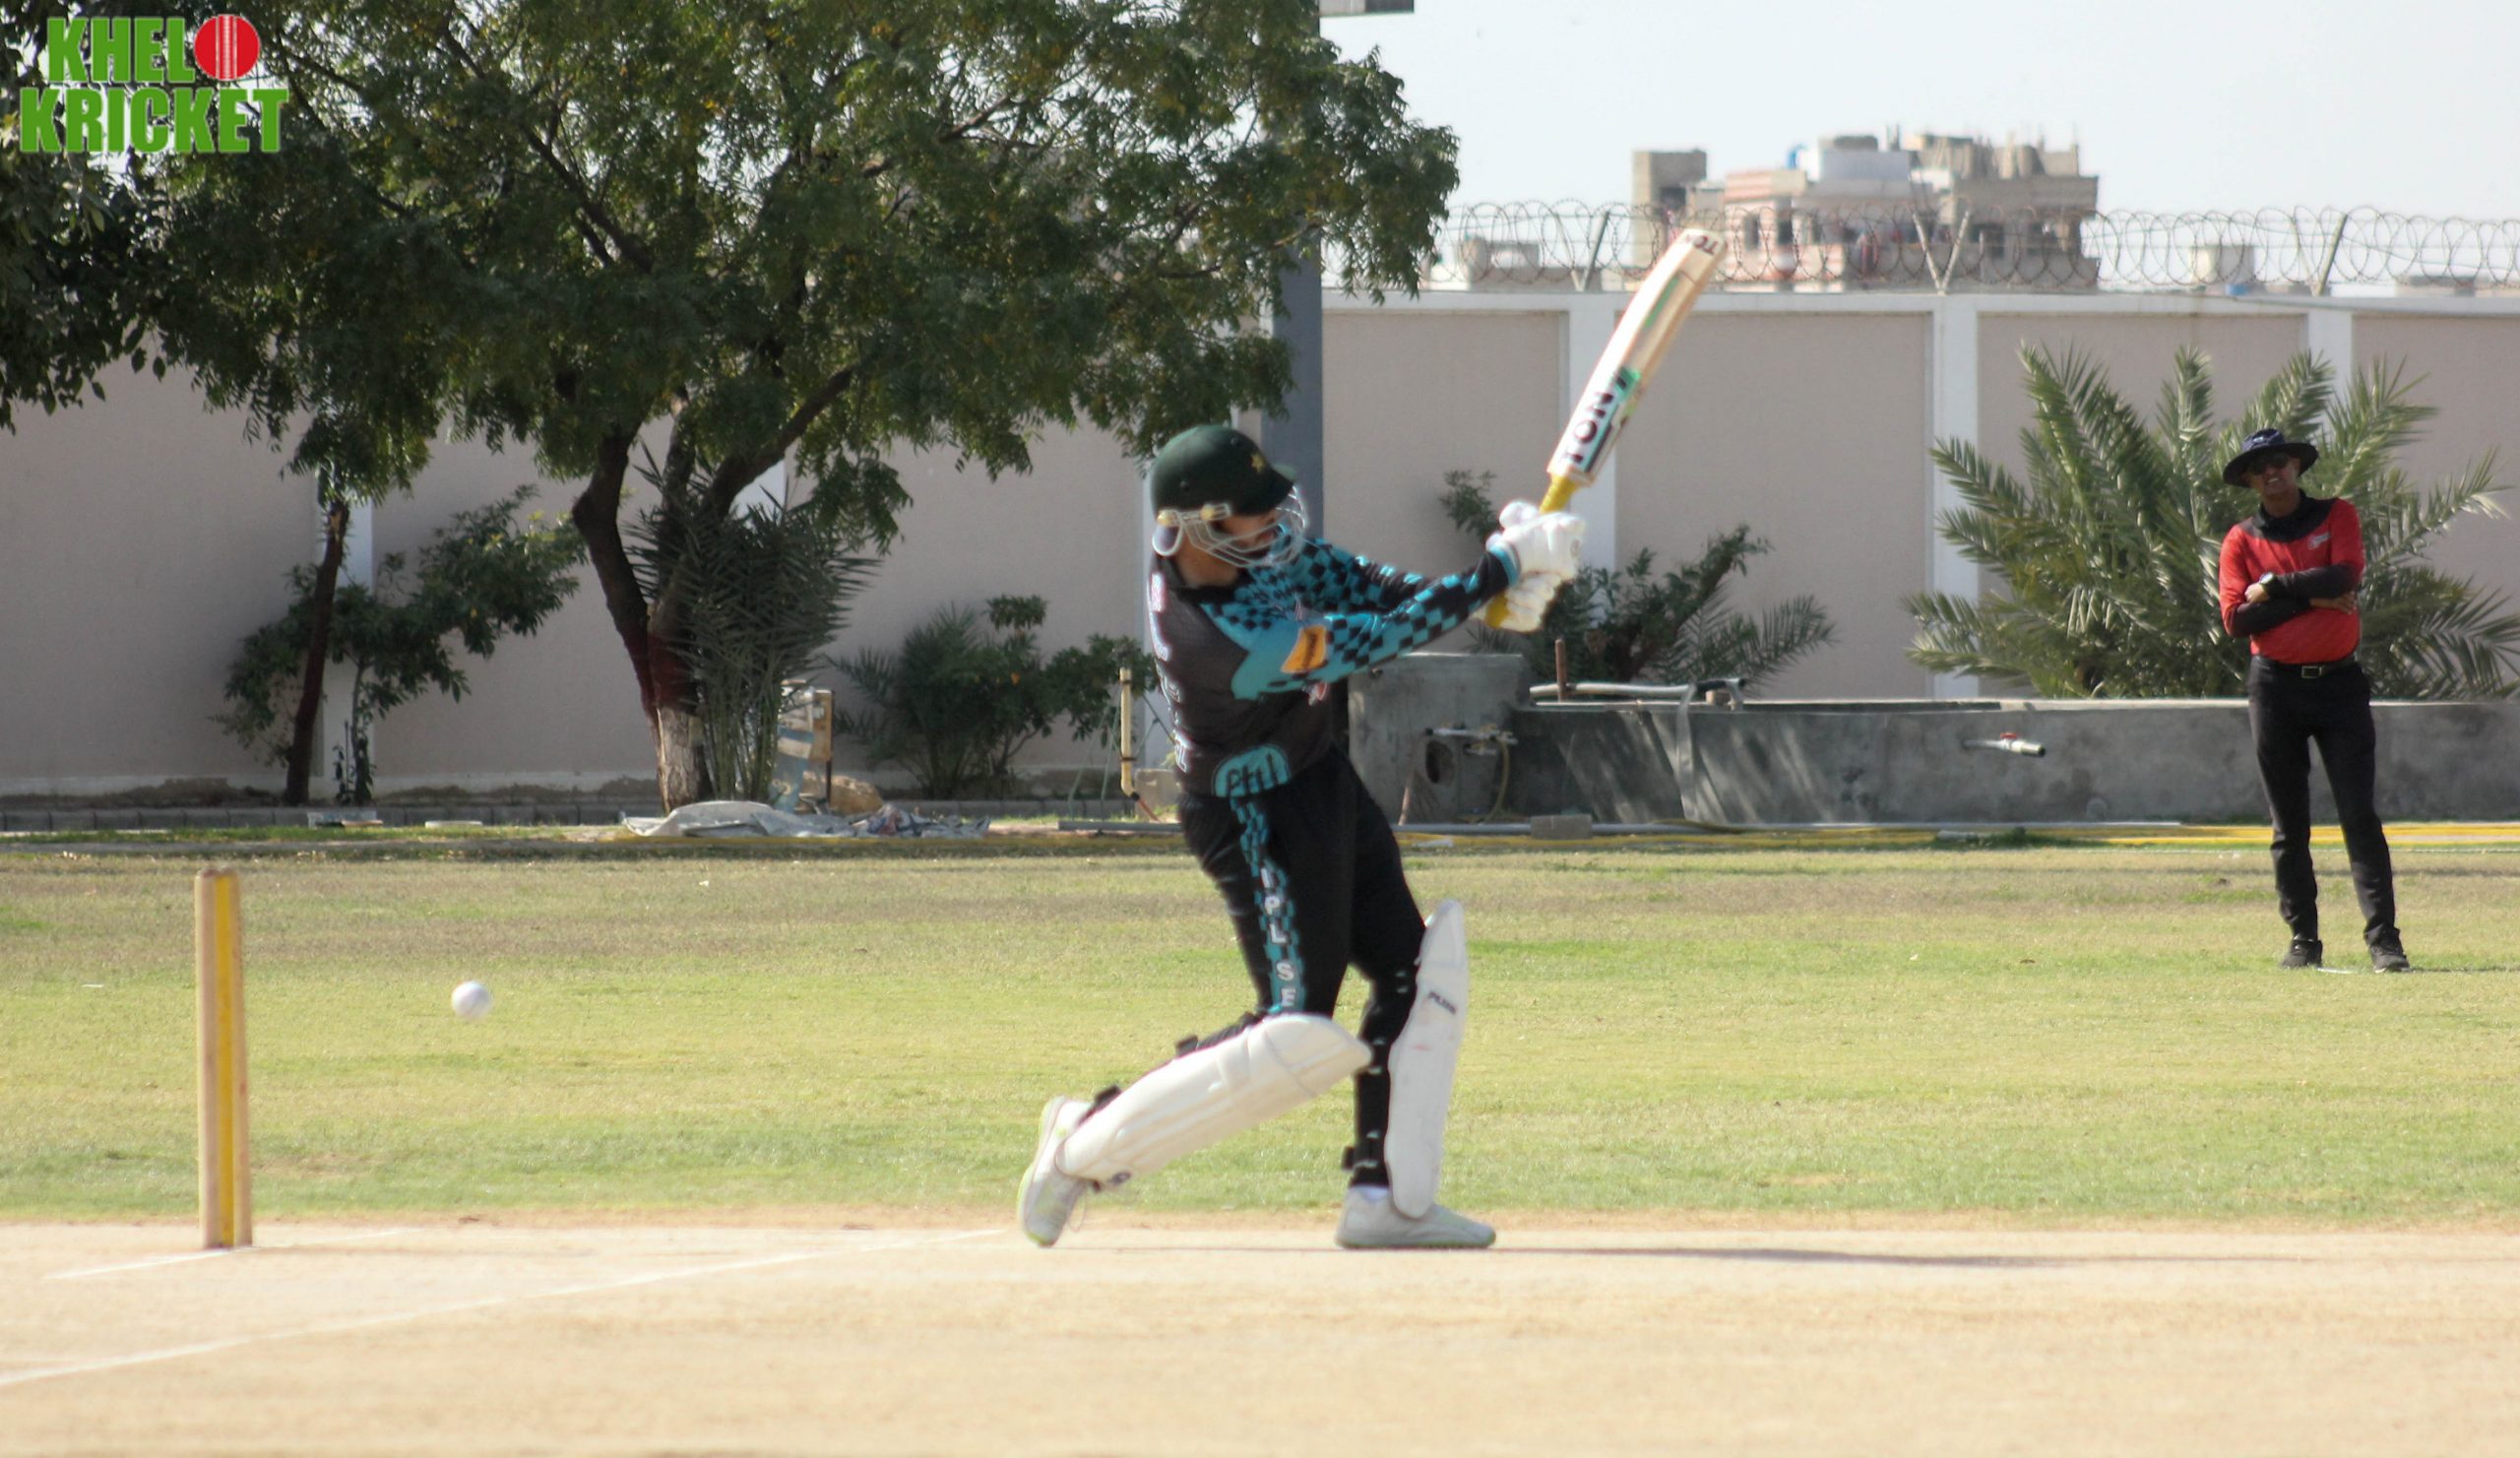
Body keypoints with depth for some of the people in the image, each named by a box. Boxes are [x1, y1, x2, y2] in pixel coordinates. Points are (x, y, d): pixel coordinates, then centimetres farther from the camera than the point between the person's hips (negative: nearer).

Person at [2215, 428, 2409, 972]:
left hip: (2339, 682, -1)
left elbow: (2346, 575, -12)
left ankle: (2383, 937, -10)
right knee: (2289, 824, 4)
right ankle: (2303, 938, 10)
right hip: (2275, 687, 1)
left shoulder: (2336, 516, 6)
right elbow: (2237, 618, -6)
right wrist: (2310, 596, -12)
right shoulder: (2242, 540, 7)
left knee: (2360, 815, -7)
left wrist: (2275, 587, -10)